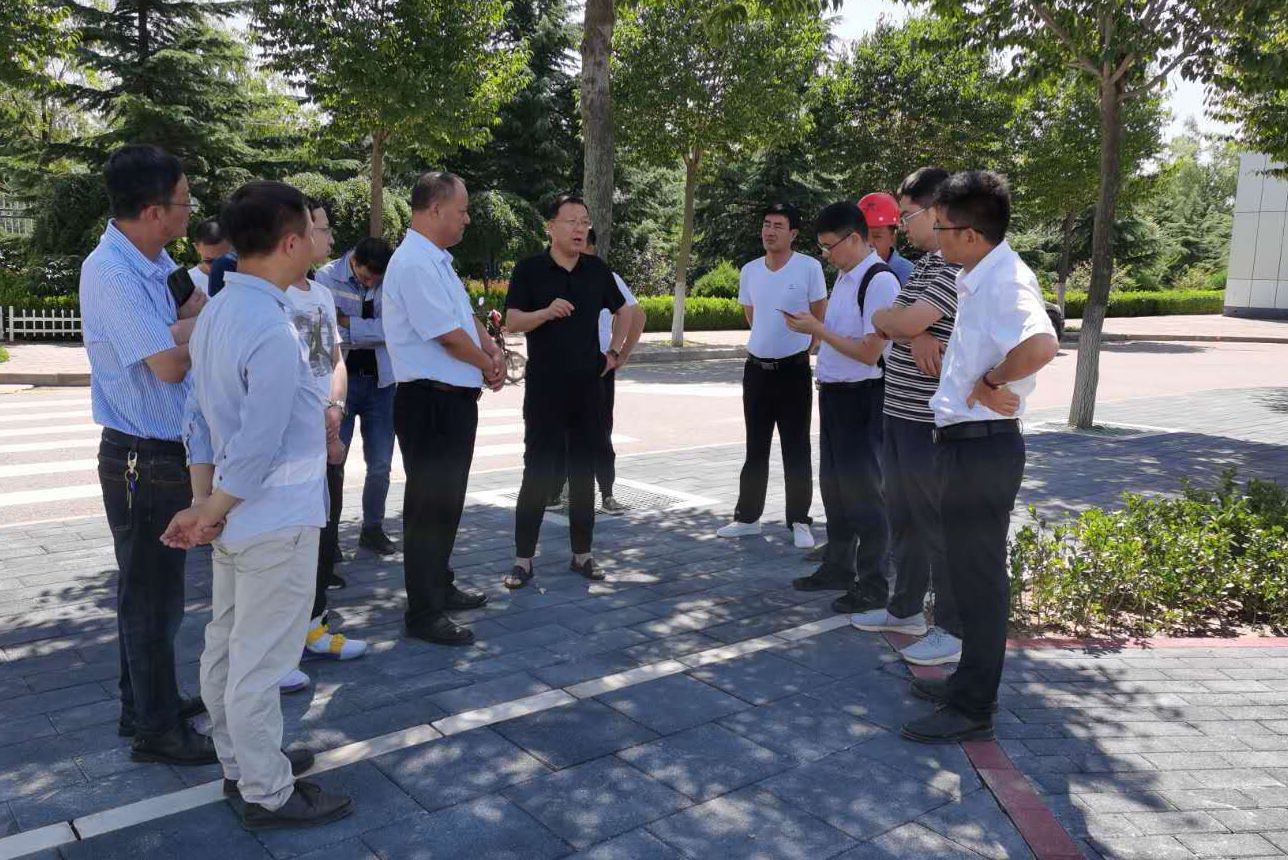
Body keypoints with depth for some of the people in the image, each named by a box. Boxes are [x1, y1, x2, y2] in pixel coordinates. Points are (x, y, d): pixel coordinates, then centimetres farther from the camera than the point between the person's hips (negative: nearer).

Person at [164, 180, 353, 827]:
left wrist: (202, 504, 8)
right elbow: (257, 450, -24)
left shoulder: (216, 314, 5)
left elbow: (198, 421, 8)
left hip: (236, 518, 9)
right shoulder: (273, 333, -25)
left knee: (226, 648, 20)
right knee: (260, 664, 4)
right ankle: (268, 795, 20)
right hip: (277, 525, -9)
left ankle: (242, 764, 37)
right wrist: (210, 517, -9)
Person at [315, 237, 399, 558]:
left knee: (380, 465, 10)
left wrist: (348, 324, -13)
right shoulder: (327, 277, -6)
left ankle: (372, 529, 28)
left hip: (380, 381, 3)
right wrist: (373, 332, -13)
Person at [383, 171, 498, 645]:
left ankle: (440, 585, 36)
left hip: (455, 398, 11)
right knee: (430, 505, -2)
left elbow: (467, 315, 18)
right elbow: (448, 335, -20)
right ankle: (424, 614, 9)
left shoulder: (437, 261, 15)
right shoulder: (415, 263, -18)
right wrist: (489, 366, -4)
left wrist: (493, 352, -1)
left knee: (448, 500, 20)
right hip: (431, 400, -10)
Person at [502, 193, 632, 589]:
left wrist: (614, 352, 13)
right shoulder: (529, 269, -3)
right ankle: (523, 558, 7)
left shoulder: (598, 270, 7)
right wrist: (547, 312, -25)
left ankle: (582, 553, 20)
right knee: (538, 473, -2)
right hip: (544, 389, -4)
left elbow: (624, 312, 21)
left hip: (588, 387, 4)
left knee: (584, 472, 9)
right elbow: (512, 322, -9)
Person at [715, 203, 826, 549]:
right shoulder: (749, 271, 4)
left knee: (796, 449, 2)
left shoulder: (809, 267, -9)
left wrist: (802, 347, 3)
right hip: (756, 368, 4)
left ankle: (799, 522, 10)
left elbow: (821, 318, 0)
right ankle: (747, 517, 20)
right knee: (755, 448, 12)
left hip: (794, 369, -4)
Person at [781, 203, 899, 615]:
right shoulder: (844, 276, 11)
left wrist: (816, 329, -17)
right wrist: (812, 325, 2)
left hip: (862, 397, -9)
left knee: (863, 490, 0)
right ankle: (838, 567, 33)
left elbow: (869, 352, -21)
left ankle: (873, 584, 13)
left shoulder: (880, 280, -17)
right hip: (834, 392, 9)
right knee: (834, 485, 18)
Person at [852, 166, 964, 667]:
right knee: (902, 517, 19)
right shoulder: (924, 264, 16)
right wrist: (914, 335, -10)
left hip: (930, 420, -10)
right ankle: (905, 609, 34)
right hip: (899, 413, 10)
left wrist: (888, 318, -3)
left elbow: (905, 321, -24)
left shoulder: (958, 265, -17)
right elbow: (896, 322, 11)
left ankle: (954, 630, 13)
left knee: (938, 523, 0)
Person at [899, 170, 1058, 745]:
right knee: (968, 569, 19)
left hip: (982, 445, -10)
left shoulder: (1006, 281, -19)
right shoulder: (977, 280, 11)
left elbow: (1040, 345, -39)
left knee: (979, 575, 0)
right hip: (966, 441, 10)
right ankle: (970, 681, 35)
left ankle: (972, 709, 12)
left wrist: (991, 382, -23)